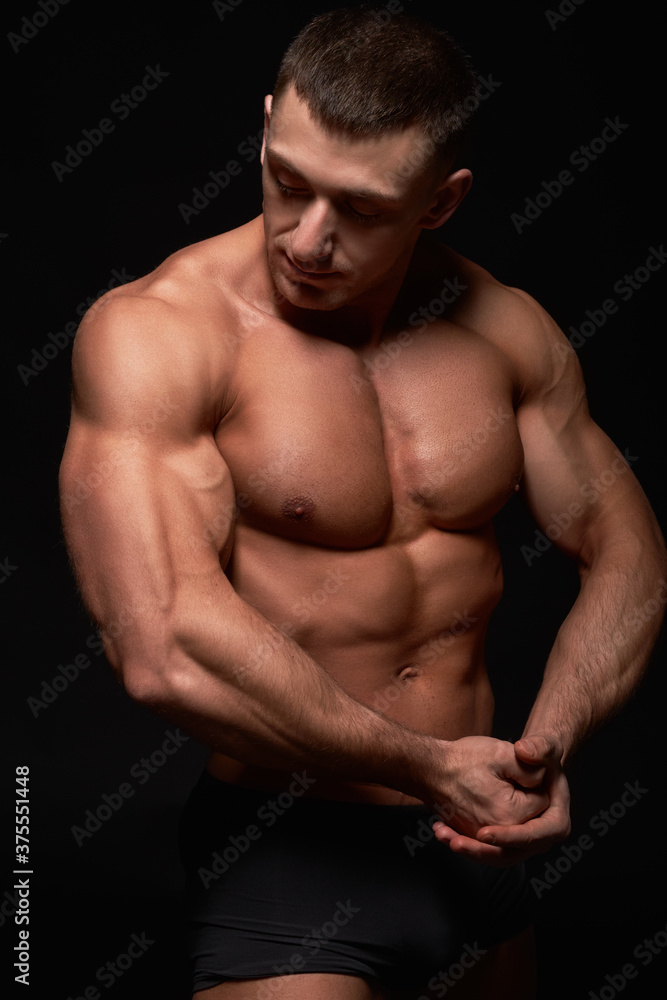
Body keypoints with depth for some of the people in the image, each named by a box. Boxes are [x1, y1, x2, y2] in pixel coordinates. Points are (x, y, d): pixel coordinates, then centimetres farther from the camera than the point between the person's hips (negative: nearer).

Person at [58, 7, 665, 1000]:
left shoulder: (505, 329, 0)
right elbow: (167, 651, -28)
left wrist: (546, 746, -13)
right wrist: (429, 766, -21)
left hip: (472, 838, 6)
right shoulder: (152, 332, -17)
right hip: (286, 849, -5)